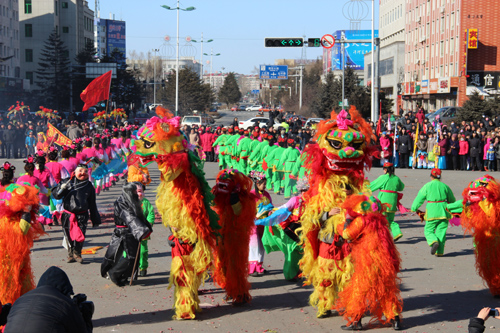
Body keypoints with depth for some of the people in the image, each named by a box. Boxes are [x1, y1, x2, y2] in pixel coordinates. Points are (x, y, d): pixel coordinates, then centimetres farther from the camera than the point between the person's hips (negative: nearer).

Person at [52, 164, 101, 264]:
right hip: (68, 214, 0)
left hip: (82, 215, 1)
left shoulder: (89, 186, 9)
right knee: (69, 235, 3)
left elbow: (92, 204, 15)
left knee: (80, 234, -5)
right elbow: (56, 195, 4)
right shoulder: (67, 182, 4)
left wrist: (95, 219, 15)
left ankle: (77, 253, 14)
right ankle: (70, 254, 19)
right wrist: (61, 188, -17)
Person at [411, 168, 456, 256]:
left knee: (428, 230, 8)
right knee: (441, 231, 7)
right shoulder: (445, 186, 9)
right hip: (444, 212, 3)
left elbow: (419, 199, 2)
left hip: (432, 212, -3)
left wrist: (413, 209, 13)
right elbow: (452, 200, 19)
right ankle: (439, 252, 4)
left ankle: (434, 241, -21)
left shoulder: (427, 186, -1)